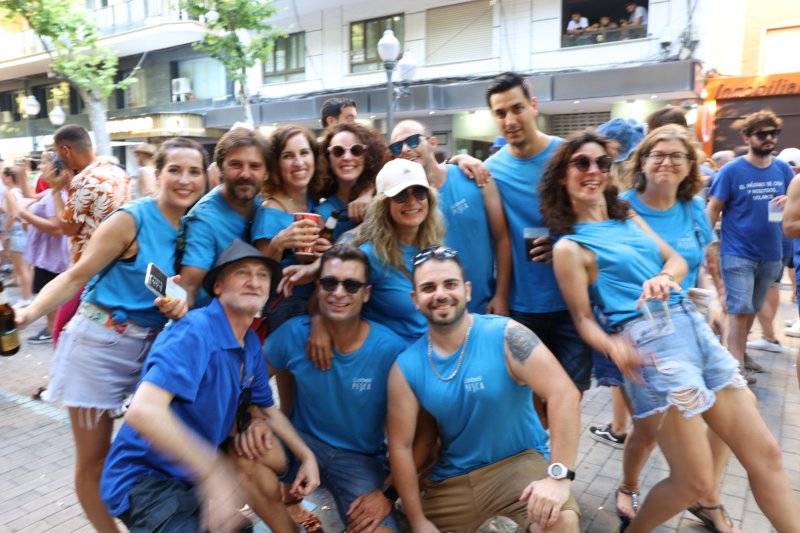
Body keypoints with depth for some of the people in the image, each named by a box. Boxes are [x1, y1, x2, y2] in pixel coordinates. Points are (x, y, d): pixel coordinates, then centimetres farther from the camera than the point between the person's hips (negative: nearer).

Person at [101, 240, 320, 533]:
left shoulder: (251, 344, 1)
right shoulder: (194, 333, -25)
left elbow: (266, 407, 15)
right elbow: (143, 411, -38)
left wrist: (306, 455, 3)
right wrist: (213, 472, -44)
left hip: (195, 467, 9)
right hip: (147, 478, -8)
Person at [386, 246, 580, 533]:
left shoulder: (506, 336, -16)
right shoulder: (406, 367, -8)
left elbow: (564, 394, -22)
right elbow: (400, 446, -3)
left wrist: (559, 475, -28)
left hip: (519, 461, -3)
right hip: (451, 480, 4)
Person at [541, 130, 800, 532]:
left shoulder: (627, 217, 16)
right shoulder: (570, 246, -5)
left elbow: (677, 260, 11)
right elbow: (583, 319, -6)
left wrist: (664, 277, -13)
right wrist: (613, 347, -26)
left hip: (694, 328, 8)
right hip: (650, 343, -7)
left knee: (765, 454, 12)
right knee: (694, 482, 0)